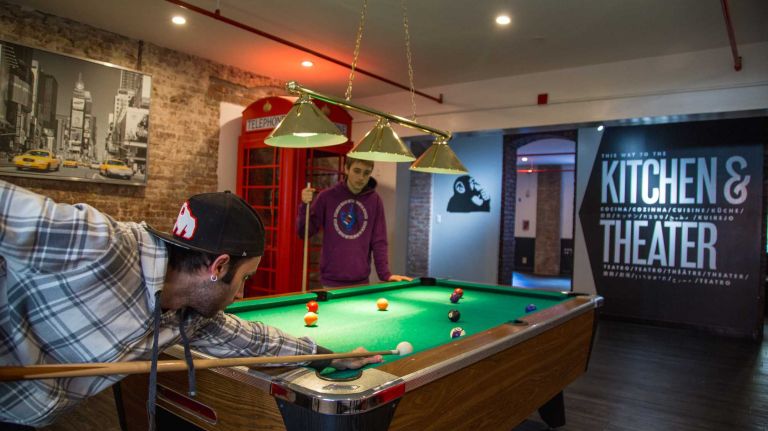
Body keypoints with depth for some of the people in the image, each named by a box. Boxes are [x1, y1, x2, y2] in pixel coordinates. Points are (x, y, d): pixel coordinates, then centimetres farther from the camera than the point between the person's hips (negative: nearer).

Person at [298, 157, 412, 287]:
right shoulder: (327, 196, -3)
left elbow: (379, 241, 3)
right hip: (331, 281, -1)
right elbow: (304, 233, -2)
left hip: (361, 282, 1)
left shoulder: (375, 200, 1)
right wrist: (305, 206, -17)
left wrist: (385, 274, -4)